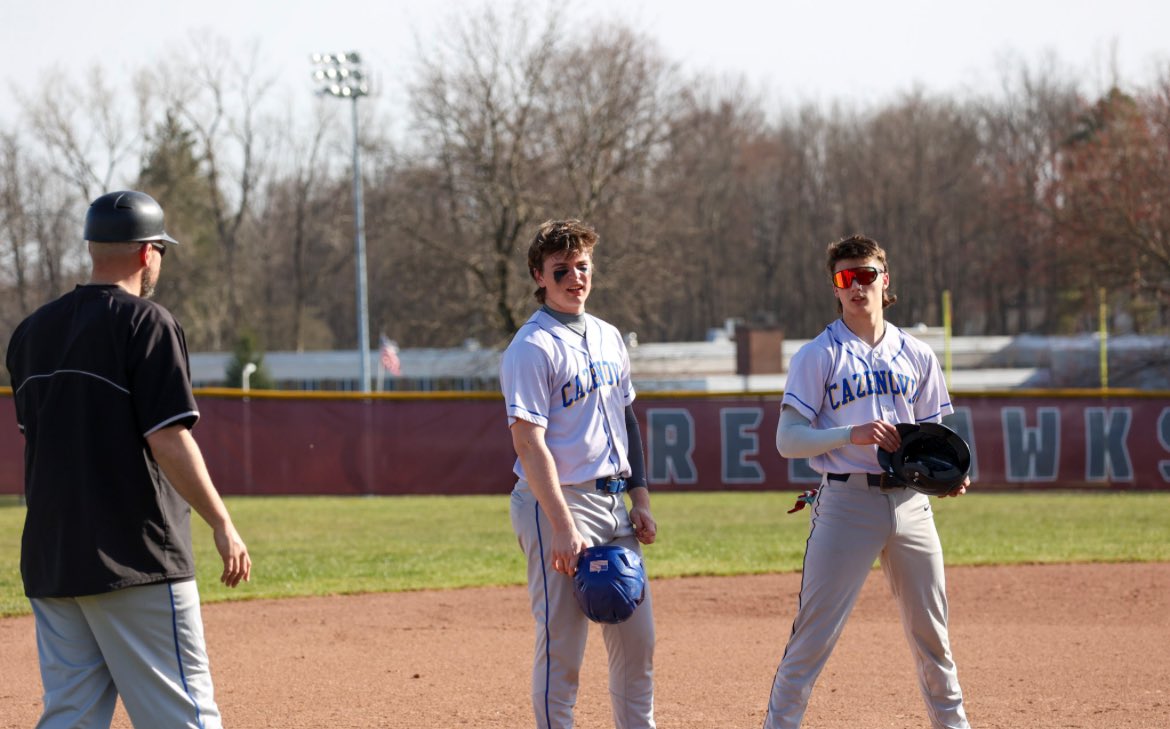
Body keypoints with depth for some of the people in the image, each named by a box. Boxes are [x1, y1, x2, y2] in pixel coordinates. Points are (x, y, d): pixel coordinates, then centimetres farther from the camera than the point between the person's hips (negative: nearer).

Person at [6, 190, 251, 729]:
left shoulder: (32, 331, 12)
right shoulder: (146, 324, -9)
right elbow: (168, 442, -16)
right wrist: (222, 525, -13)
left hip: (49, 560, 7)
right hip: (135, 559, -7)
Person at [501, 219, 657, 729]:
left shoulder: (607, 338, 14)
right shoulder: (532, 348, -12)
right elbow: (528, 442, -18)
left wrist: (640, 500, 14)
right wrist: (564, 529, -25)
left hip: (612, 503, 8)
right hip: (558, 502, -8)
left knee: (637, 642, 9)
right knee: (562, 646, -6)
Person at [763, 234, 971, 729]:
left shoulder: (916, 355, 13)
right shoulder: (818, 356, -1)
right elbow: (788, 439, -6)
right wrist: (853, 434, -20)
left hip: (909, 500, 4)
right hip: (846, 499, -4)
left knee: (931, 632, 11)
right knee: (814, 634, -7)